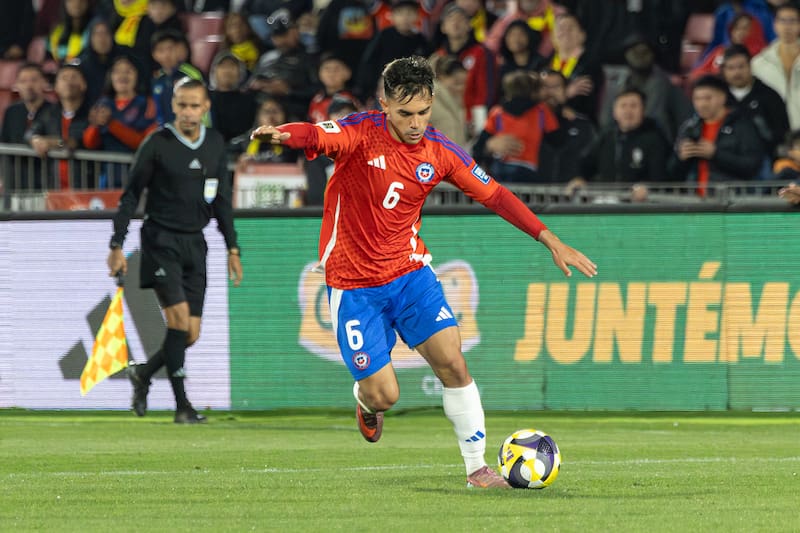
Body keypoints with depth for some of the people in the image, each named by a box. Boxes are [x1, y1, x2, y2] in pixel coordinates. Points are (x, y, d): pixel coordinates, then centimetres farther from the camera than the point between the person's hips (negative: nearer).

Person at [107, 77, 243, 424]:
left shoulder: (215, 144, 8)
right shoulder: (157, 144, -7)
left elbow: (222, 199, 16)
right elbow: (131, 195, -3)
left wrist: (232, 248, 12)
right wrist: (117, 246, -7)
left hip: (194, 244, 5)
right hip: (161, 239, -5)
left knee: (191, 333, 1)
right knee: (179, 316, -18)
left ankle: (143, 374, 27)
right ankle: (182, 406, -13)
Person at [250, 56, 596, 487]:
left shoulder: (439, 152, -3)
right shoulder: (361, 133, -14)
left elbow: (494, 195, 6)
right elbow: (315, 136, -34)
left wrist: (551, 241, 4)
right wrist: (282, 134, -58)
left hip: (409, 270, 3)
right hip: (353, 284, -3)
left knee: (452, 363, -13)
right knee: (383, 395, -6)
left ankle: (477, 467, -1)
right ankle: (365, 401, 33)